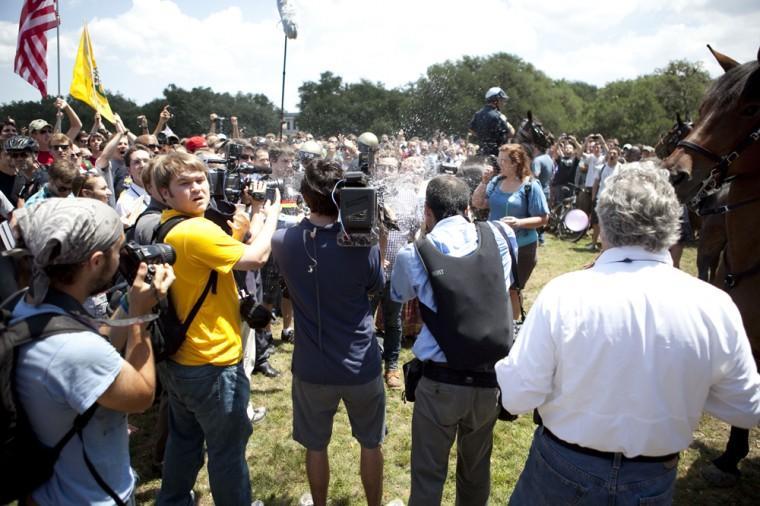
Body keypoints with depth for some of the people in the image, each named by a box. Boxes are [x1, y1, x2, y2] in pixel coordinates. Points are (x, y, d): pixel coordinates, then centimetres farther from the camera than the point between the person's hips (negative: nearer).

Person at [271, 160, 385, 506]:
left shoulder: (283, 242, -13)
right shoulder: (362, 243, -19)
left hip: (312, 367, 1)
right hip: (360, 364, -1)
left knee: (315, 446, 22)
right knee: (371, 443, 22)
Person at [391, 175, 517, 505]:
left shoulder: (413, 255, -10)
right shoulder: (499, 236, -3)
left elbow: (397, 295, 11)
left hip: (441, 381, -3)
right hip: (491, 379, 4)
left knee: (428, 473, 14)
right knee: (477, 467, 23)